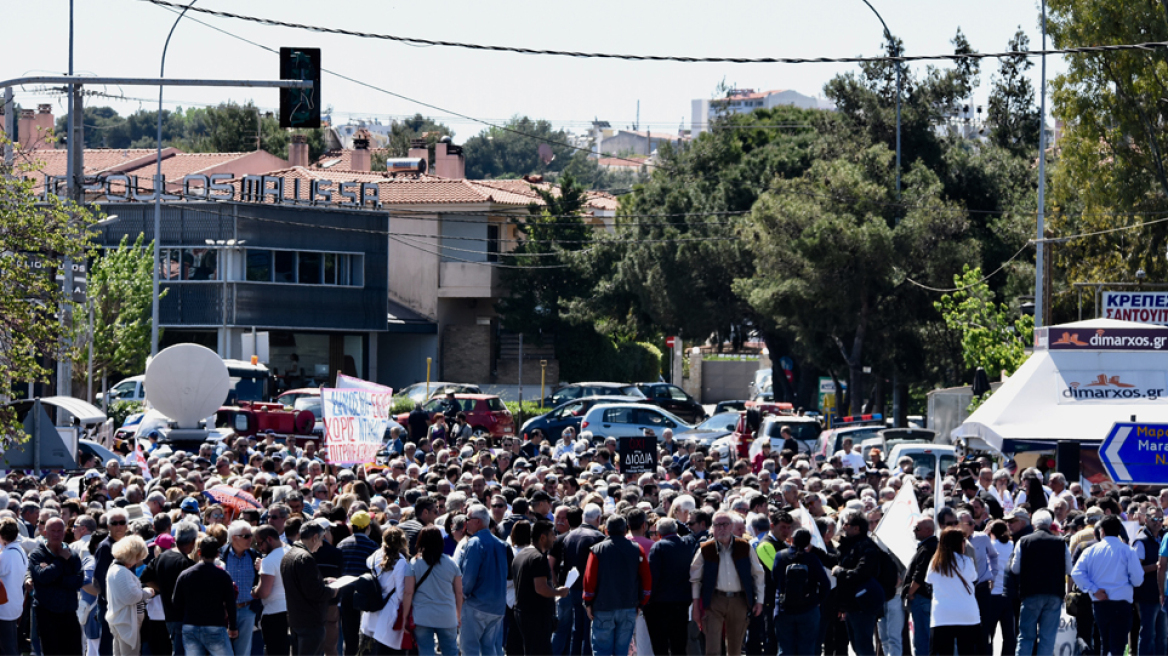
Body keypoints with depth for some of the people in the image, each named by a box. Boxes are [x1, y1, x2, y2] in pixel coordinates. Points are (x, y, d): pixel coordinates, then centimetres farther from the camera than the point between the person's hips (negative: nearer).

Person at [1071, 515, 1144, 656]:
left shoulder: (1091, 550, 4)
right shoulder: (1127, 551, -4)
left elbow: (1076, 573, -7)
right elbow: (1137, 580, -5)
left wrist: (1094, 590, -5)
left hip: (1099, 603, 4)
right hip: (1121, 602, -4)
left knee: (1104, 644, 21)